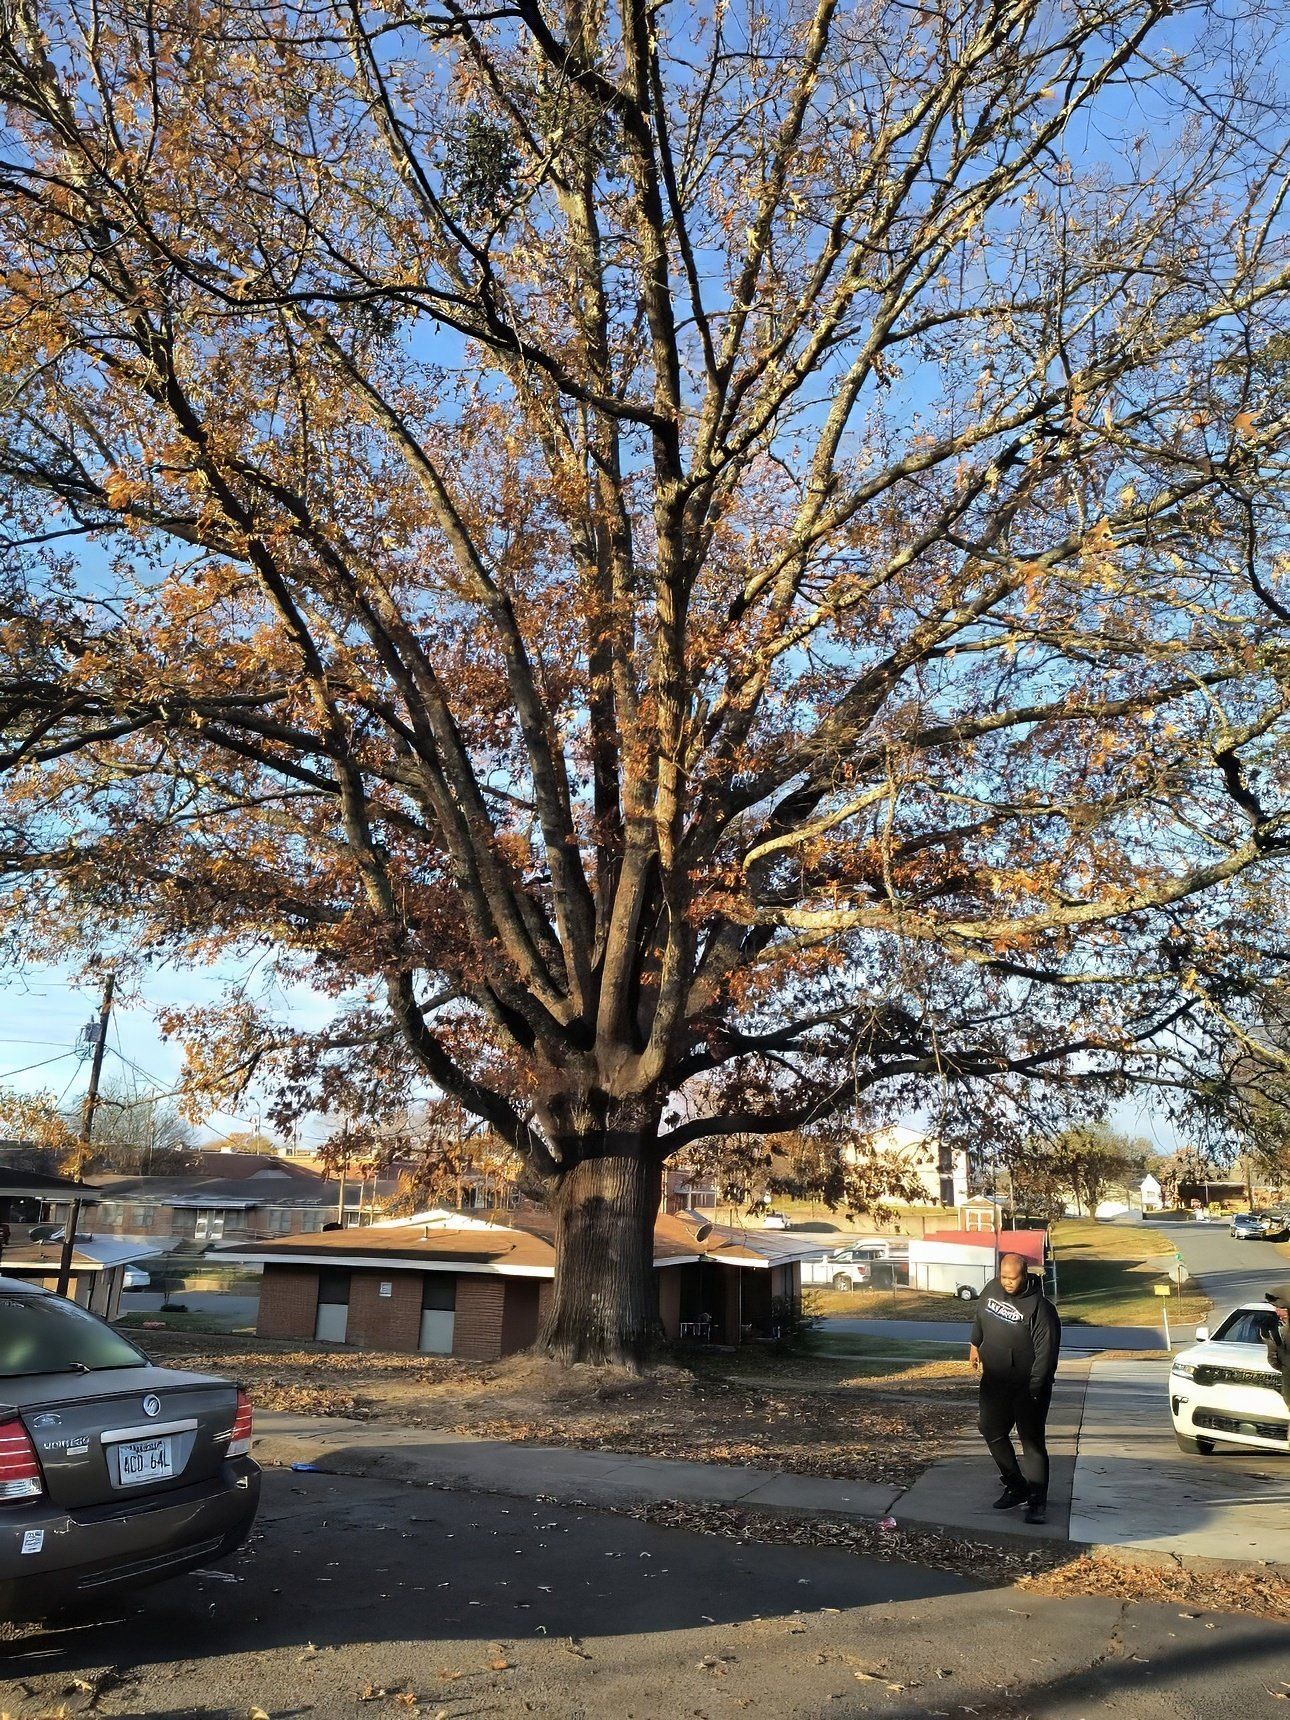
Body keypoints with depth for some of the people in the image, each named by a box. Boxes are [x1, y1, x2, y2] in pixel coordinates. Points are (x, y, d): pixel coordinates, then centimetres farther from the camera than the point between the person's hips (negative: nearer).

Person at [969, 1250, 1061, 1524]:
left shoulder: (1039, 1308, -23)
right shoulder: (992, 1289, -4)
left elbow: (1046, 1352, -21)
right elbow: (979, 1318, 17)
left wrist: (1034, 1390, -21)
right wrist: (975, 1345, 21)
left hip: (1028, 1387, -6)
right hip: (994, 1381, 7)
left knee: (1032, 1442, -1)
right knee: (993, 1433, 13)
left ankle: (1037, 1502, 8)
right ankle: (1016, 1486, 29)